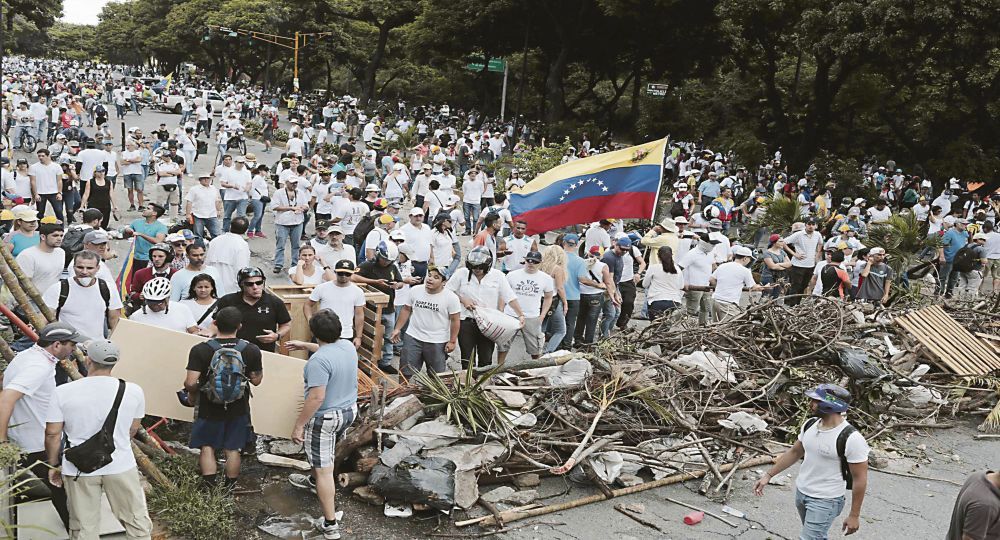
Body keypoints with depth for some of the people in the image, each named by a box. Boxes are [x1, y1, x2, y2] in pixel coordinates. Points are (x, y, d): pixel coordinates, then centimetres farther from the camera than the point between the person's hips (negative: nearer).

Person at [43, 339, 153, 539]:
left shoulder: (63, 392, -10)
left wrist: (53, 465, 11)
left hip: (78, 470, 0)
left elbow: (52, 434, -5)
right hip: (121, 468, 0)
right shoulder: (133, 391, -7)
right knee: (137, 523, 13)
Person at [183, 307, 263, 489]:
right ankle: (229, 490, 27)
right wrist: (260, 369, 17)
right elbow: (256, 380, -3)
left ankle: (209, 490, 13)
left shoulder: (200, 350, -19)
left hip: (209, 409, -2)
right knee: (232, 450, 16)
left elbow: (191, 383, -22)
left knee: (207, 447, 16)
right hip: (238, 410, 2)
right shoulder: (251, 350, -13)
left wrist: (191, 395, -1)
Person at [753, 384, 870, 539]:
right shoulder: (810, 425, -2)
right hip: (801, 492, 7)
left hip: (825, 501, -7)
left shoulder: (851, 438, -24)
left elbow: (860, 479, -17)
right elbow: (794, 452, 12)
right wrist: (768, 475, 10)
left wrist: (854, 515, -13)